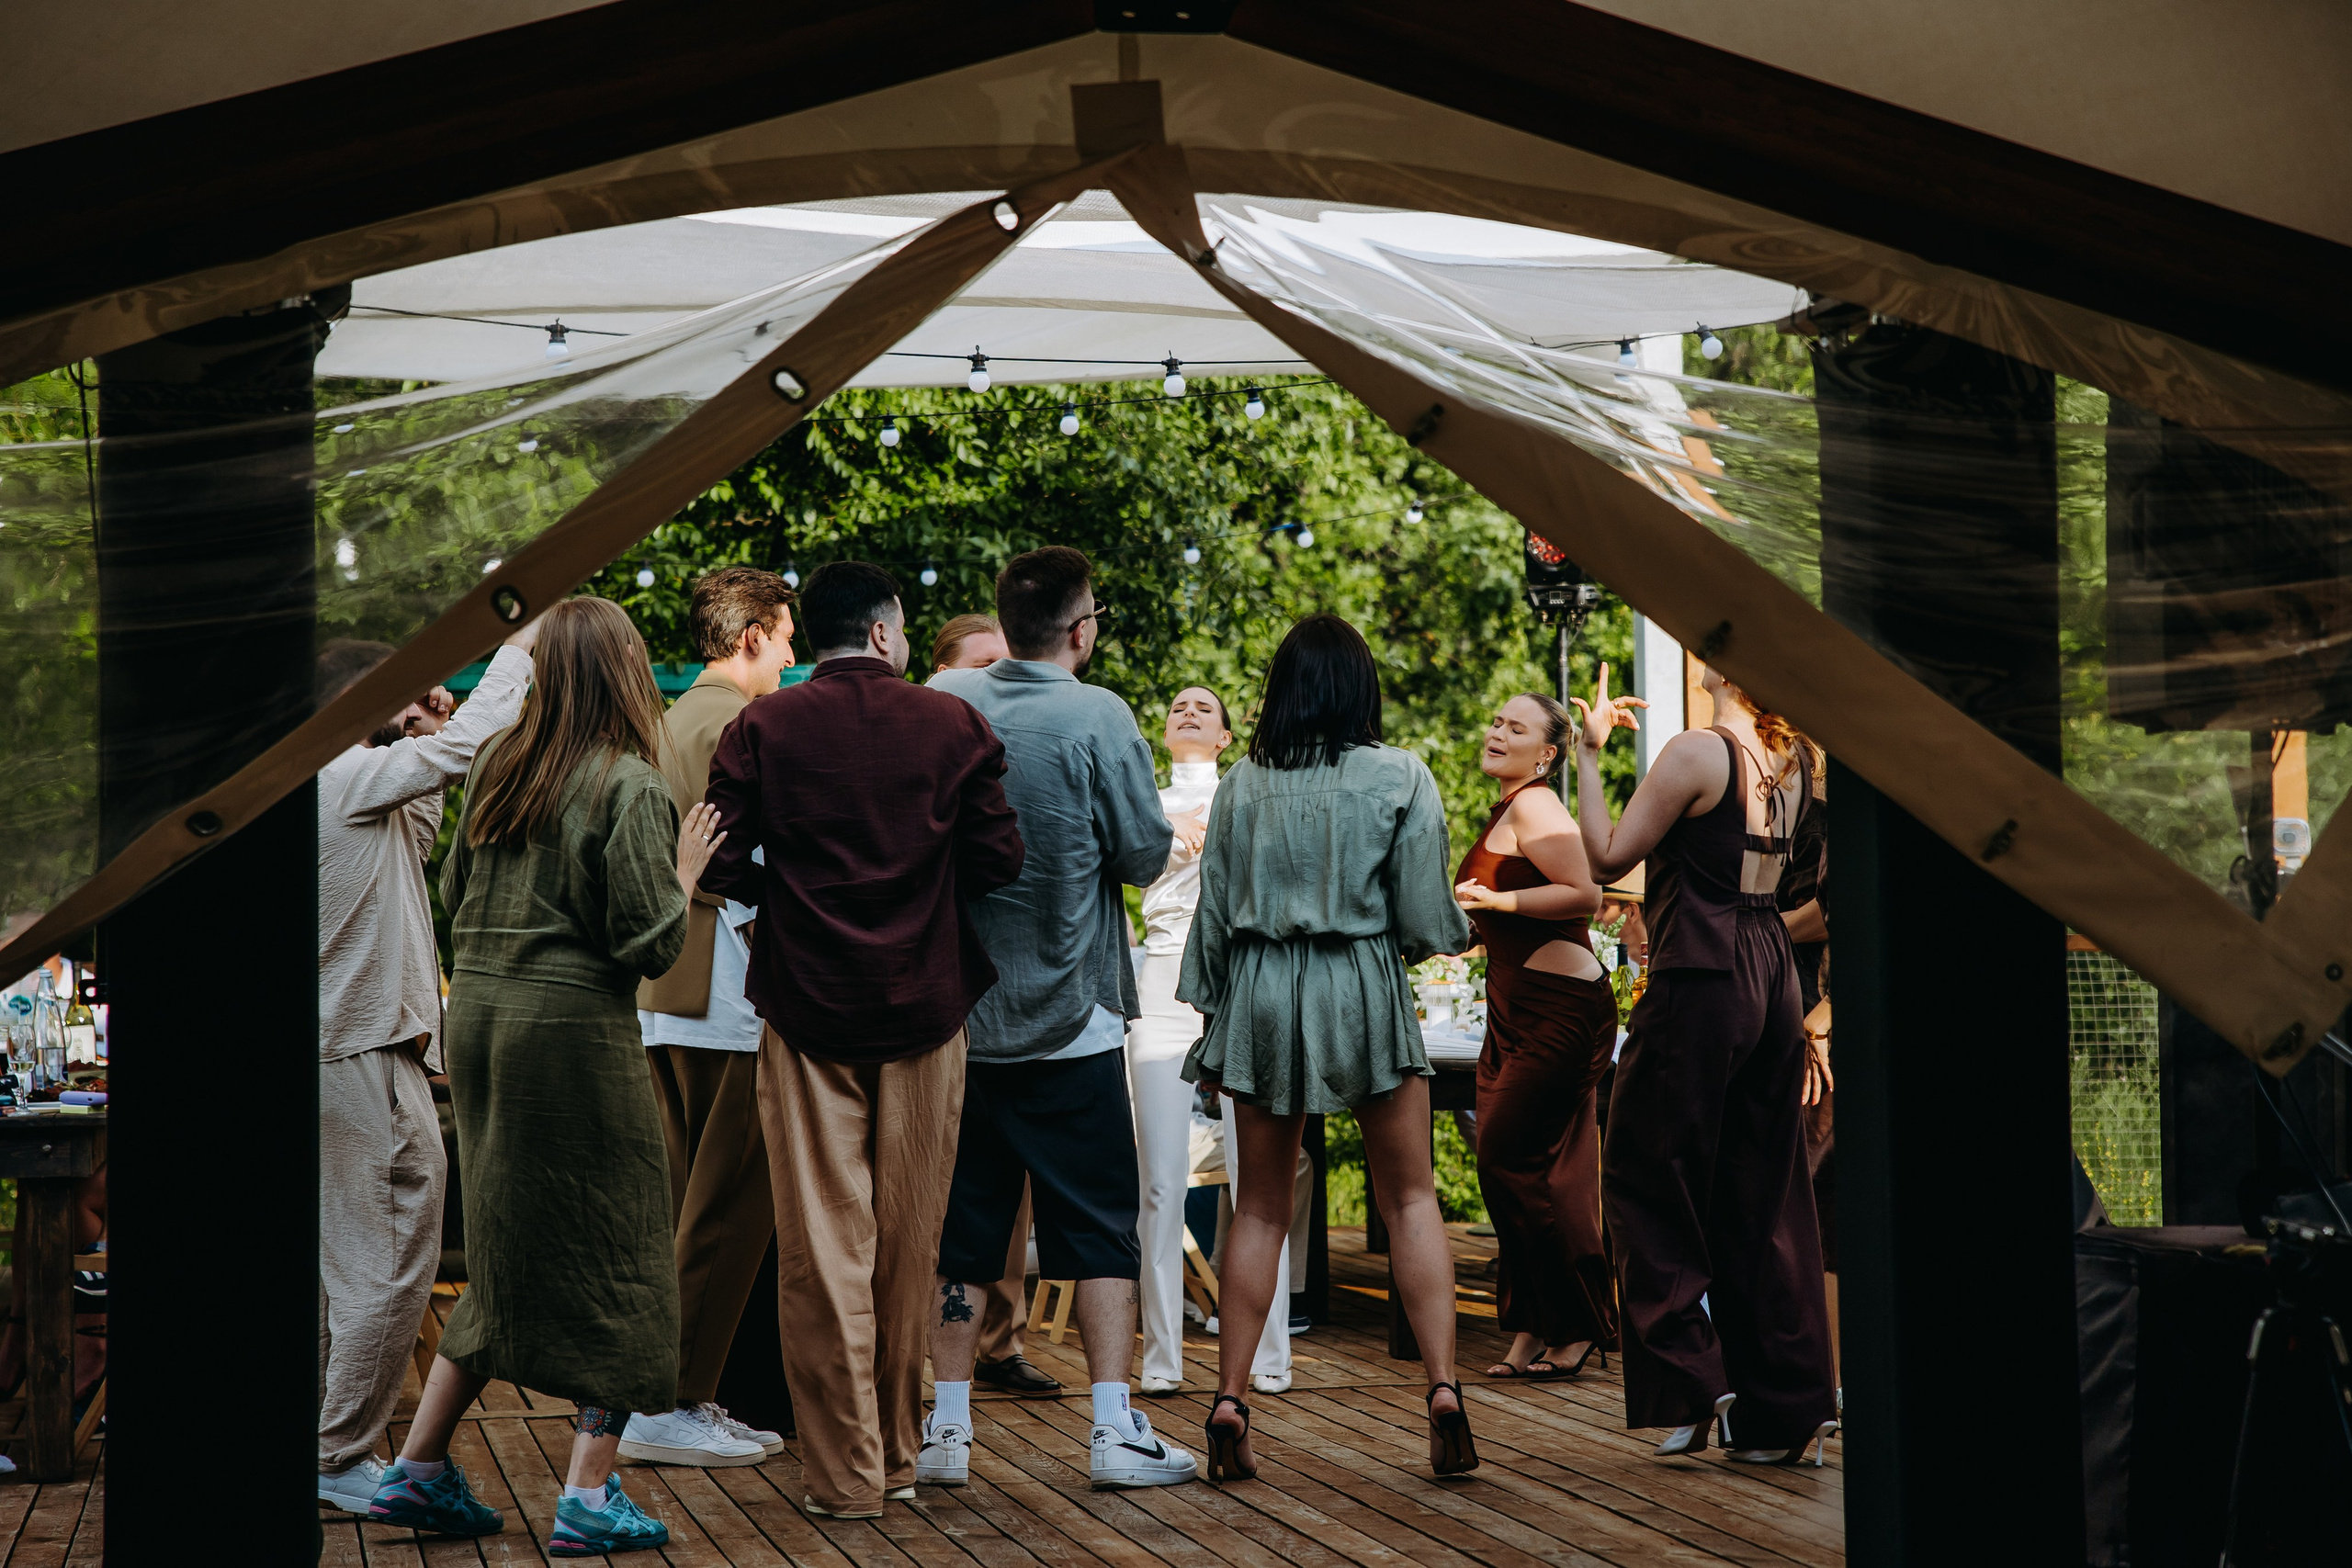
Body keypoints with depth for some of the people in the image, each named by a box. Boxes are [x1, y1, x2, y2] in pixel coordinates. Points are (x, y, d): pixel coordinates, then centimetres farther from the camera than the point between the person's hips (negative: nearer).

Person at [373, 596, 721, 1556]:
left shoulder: (494, 767, 8)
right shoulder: (628, 785, -11)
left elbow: (454, 894, 17)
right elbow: (650, 943, -13)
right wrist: (687, 868, 3)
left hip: (476, 1012, 7)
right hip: (573, 1027, -7)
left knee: (509, 1251, 18)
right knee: (615, 1257, 5)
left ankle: (419, 1467, 19)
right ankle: (589, 1495, 2)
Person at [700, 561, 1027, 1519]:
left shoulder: (761, 730, -4)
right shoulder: (954, 725, -3)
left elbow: (718, 867, -8)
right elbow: (999, 862, -6)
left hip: (806, 1008, -1)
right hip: (925, 1007, 1)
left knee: (822, 1245, 3)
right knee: (909, 1243, 12)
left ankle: (843, 1470, 3)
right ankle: (898, 1455, 22)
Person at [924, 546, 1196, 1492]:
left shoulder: (942, 702, -1)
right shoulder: (1096, 718, -13)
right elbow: (1146, 854, -9)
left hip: (957, 1013, 4)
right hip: (1072, 1017, -4)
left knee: (959, 1225, 10)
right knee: (1102, 1226, 5)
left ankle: (948, 1426, 11)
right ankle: (1114, 1428, 3)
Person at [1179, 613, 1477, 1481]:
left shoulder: (1243, 783, 3)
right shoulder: (1399, 778, -4)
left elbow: (1214, 907, 7)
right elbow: (1426, 916, -4)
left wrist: (1211, 1011, 16)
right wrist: (1457, 933, 19)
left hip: (1260, 992, 2)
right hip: (1364, 987, -2)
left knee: (1259, 1206, 10)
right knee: (1410, 1196, 7)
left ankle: (1229, 1400, 5)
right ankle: (1442, 1386, -4)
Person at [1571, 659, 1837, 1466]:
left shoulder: (1695, 754, -14)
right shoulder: (1794, 761, 7)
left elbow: (1608, 854, -8)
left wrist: (1589, 752, -2)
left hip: (1700, 983, -7)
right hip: (1774, 976, 7)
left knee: (1648, 1177, 6)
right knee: (1765, 1197, 10)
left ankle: (1693, 1378, 1)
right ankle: (1786, 1406, 12)